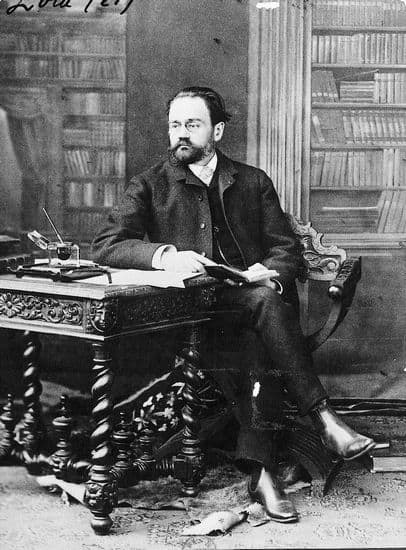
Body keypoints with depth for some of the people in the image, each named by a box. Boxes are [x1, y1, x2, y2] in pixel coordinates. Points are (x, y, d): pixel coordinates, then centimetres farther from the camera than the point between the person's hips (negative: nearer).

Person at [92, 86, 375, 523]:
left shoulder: (253, 182, 18)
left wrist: (270, 277, -13)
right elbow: (106, 246, -2)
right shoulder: (151, 185, 11)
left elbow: (287, 248, 12)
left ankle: (259, 469, -35)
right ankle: (322, 418, -28)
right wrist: (165, 254, -21)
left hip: (255, 298, 2)